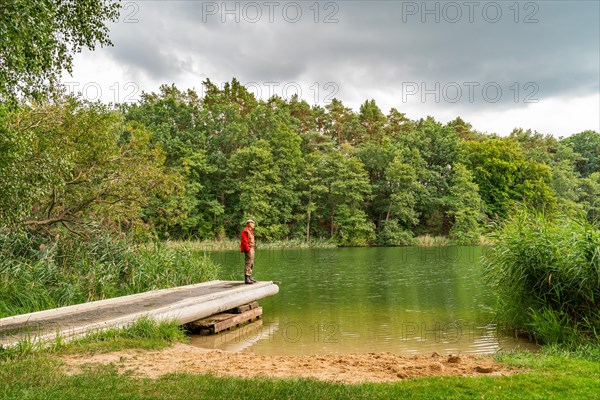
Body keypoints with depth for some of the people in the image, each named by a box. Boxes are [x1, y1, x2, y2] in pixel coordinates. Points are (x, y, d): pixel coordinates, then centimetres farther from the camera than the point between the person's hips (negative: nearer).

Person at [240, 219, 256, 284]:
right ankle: (246, 278, -11)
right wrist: (248, 249, -22)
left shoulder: (250, 231, 20)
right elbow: (244, 241, -19)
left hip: (251, 249, 11)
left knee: (251, 264, 13)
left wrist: (252, 248, 14)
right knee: (248, 263, -12)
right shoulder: (245, 231, -12)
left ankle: (249, 277, 20)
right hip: (248, 249, -11)